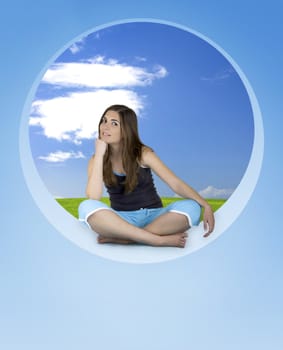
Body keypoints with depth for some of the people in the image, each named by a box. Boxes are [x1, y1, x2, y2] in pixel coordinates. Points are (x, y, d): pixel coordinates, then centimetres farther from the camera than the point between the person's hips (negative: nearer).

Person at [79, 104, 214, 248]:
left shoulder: (143, 153, -4)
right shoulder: (96, 160, -1)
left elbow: (176, 183, -9)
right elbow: (93, 197, -18)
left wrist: (205, 205, -23)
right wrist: (99, 154, -18)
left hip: (153, 216, 0)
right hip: (122, 220, 0)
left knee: (190, 207, -27)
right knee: (86, 207, -30)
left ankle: (121, 238, -28)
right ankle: (159, 239, -31)